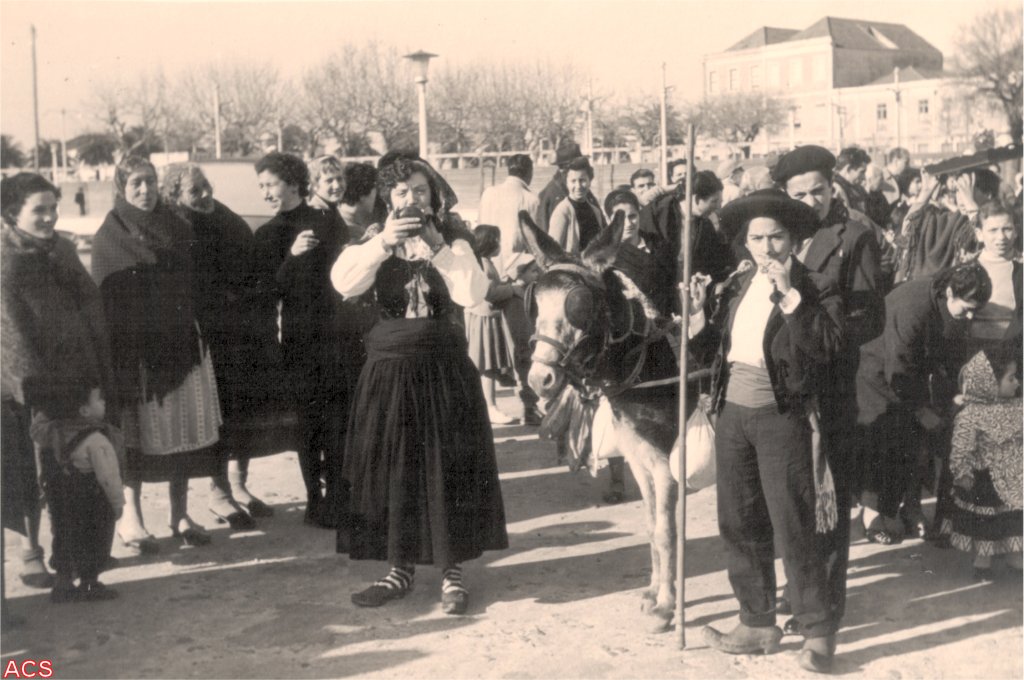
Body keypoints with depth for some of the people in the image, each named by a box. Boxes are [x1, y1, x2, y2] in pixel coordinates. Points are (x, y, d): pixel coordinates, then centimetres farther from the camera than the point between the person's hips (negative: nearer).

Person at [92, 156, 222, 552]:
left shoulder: (177, 229, 10)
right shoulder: (109, 236, -2)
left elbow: (193, 284, 11)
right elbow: (102, 297, -6)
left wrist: (197, 337, 2)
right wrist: (113, 352, -13)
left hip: (179, 343, 4)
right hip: (133, 349, -4)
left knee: (184, 428, 5)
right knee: (138, 430, 2)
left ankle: (180, 515, 16)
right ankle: (131, 516, 15)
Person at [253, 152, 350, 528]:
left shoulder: (329, 222, 4)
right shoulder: (267, 235, 7)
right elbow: (271, 288, -1)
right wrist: (292, 255, -18)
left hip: (336, 332, 0)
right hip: (299, 339, 0)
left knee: (338, 417, -1)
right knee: (309, 420, 1)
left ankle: (336, 495, 10)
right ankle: (316, 499, 10)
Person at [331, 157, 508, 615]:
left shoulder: (453, 245, 4)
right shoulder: (376, 246, 5)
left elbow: (474, 295, -15)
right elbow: (343, 284, -15)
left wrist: (436, 245, -19)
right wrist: (383, 243, -25)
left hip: (443, 370, -1)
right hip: (388, 370, 1)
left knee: (447, 470, 2)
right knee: (391, 470, 6)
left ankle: (453, 573, 14)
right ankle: (399, 569, 20)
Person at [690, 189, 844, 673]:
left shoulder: (816, 288, -7)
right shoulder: (738, 287, 11)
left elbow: (827, 346, -23)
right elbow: (712, 344, 15)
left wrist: (789, 293, -24)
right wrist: (698, 310, 0)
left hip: (782, 418, -6)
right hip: (732, 414, 6)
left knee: (792, 527, -3)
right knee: (740, 525, 13)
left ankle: (818, 631, 12)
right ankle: (757, 624, 26)